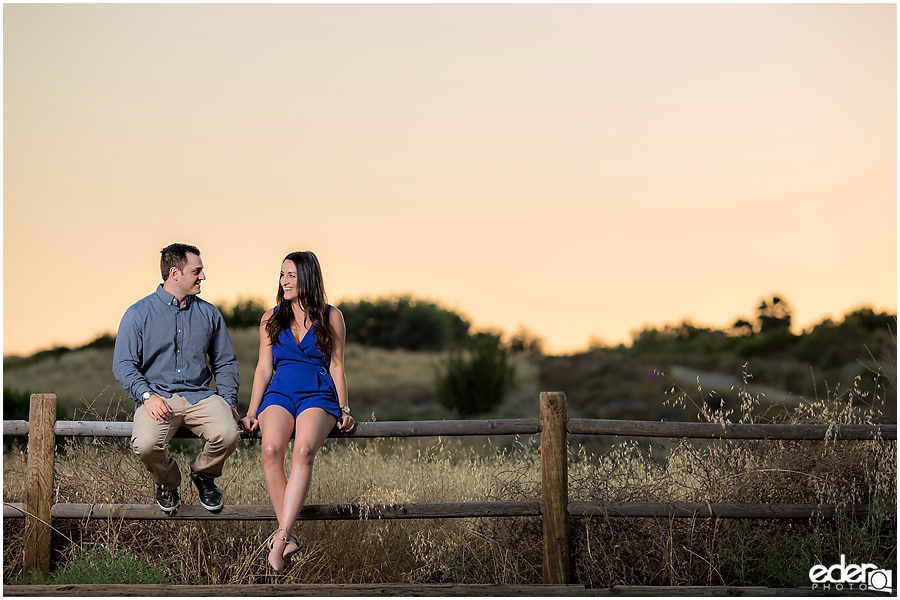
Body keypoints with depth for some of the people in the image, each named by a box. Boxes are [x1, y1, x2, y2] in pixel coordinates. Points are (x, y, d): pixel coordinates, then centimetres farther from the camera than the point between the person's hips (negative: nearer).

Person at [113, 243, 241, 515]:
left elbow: (225, 362, 20)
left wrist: (229, 401, 5)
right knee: (146, 444, -33)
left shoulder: (208, 314, 14)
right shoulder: (139, 313, 3)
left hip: (200, 395, 3)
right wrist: (147, 395, -17)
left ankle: (203, 474, 8)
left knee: (228, 434, -28)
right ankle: (167, 482, 4)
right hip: (157, 395, -3)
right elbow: (123, 364, -1)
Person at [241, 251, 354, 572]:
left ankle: (281, 535, -40)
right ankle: (288, 537, -31)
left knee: (304, 451, -34)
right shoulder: (271, 318, 18)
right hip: (279, 393, 2)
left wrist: (344, 408, 1)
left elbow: (336, 366, 12)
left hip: (318, 395, -2)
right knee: (271, 449, -32)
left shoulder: (331, 317, 12)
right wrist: (251, 413, 5)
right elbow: (264, 368, 15)